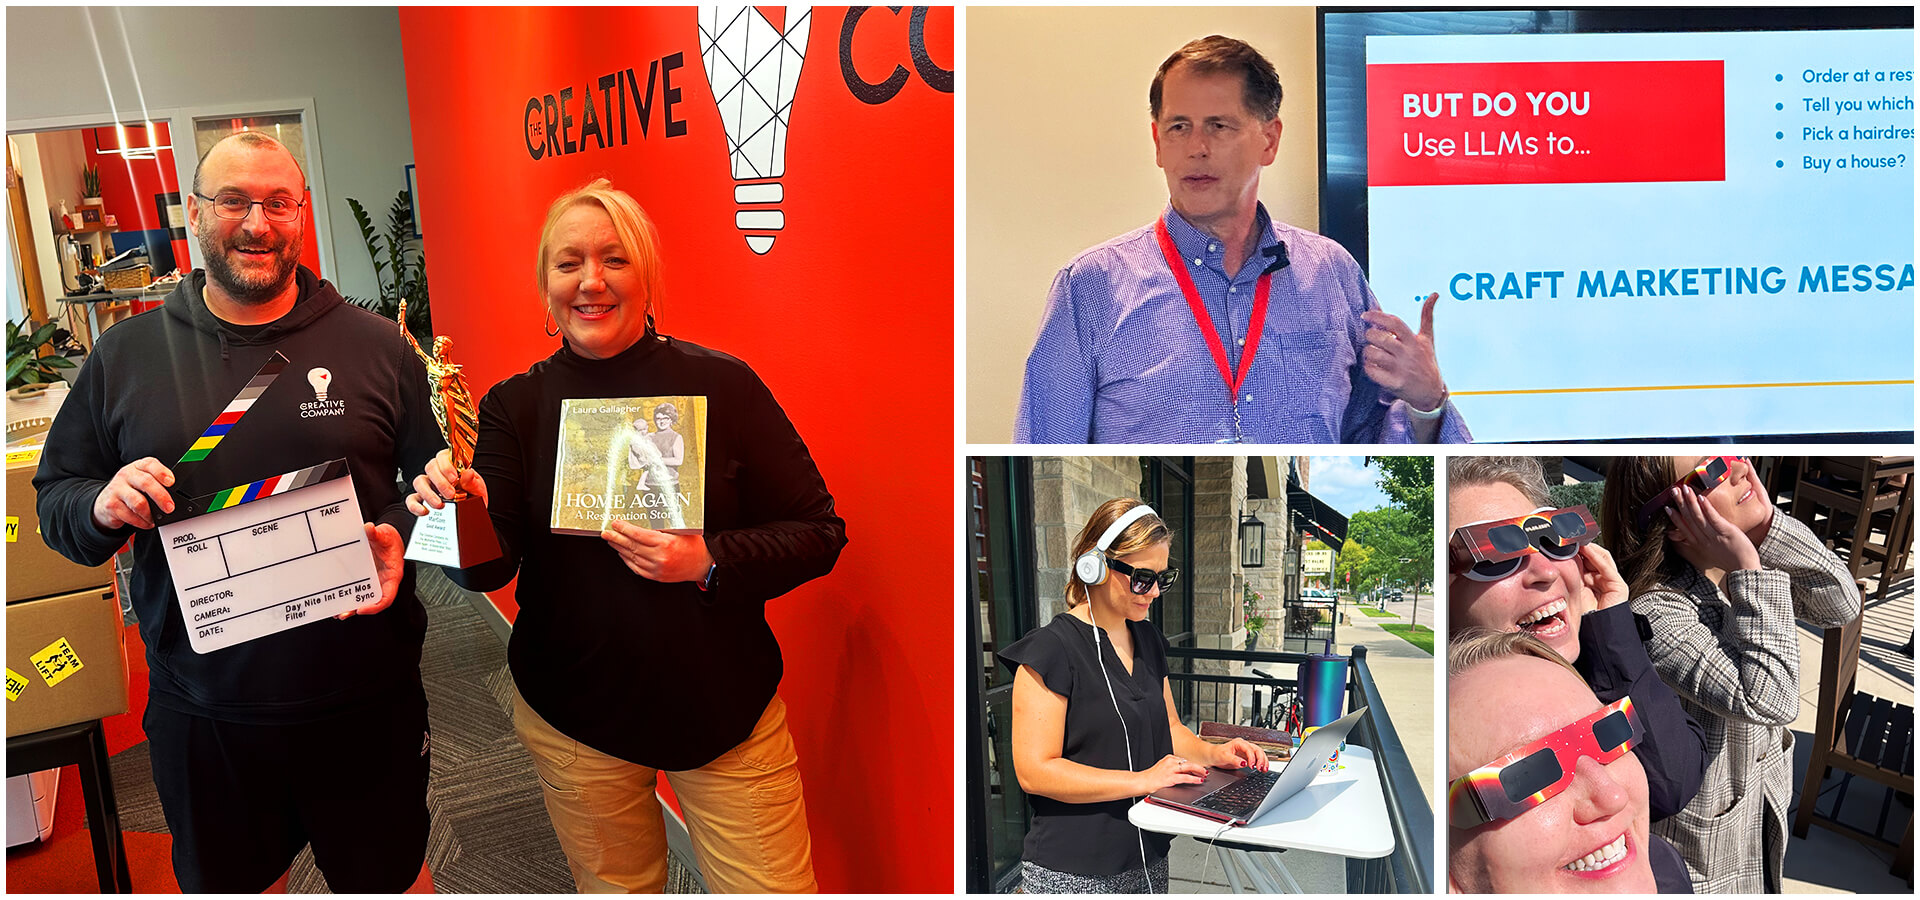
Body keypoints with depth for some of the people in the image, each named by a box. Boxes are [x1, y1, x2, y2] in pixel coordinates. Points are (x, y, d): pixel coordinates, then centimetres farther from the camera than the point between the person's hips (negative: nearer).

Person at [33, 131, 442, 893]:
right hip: (199, 711, 2)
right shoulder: (125, 354, 3)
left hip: (365, 698, -1)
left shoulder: (376, 345, -2)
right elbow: (55, 499, 9)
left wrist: (402, 535, -18)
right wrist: (102, 508, -13)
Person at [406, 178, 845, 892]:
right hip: (574, 721, 2)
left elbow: (819, 531, -7)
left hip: (727, 708, -1)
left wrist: (708, 563, -22)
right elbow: (489, 566, -9)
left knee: (772, 887, 5)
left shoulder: (722, 385, -8)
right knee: (616, 888, 19)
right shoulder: (516, 405, -1)